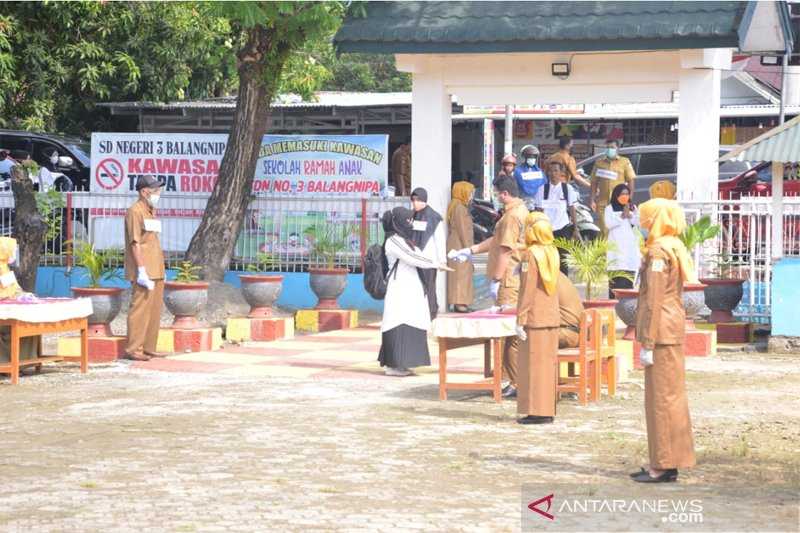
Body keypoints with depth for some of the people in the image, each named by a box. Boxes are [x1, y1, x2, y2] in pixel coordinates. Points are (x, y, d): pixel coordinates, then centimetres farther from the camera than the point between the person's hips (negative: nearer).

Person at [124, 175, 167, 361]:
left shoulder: (151, 211, 18)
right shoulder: (135, 211, -11)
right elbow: (135, 243, -17)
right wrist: (142, 270, -22)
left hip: (155, 271, 9)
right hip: (144, 272, -9)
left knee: (155, 310, 10)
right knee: (140, 309, -9)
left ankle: (148, 347, 16)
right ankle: (133, 348, -7)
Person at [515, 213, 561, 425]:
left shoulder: (530, 254, -13)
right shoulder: (553, 252, 6)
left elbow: (527, 290, -14)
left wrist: (520, 320, -12)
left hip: (535, 318, -7)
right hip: (553, 317, 7)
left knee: (533, 363, -2)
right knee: (549, 363, 11)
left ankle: (537, 411, -2)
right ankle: (548, 409, 16)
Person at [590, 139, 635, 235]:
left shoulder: (625, 162, 6)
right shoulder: (599, 162, 11)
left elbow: (630, 181, 5)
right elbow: (594, 182, 11)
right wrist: (593, 200, 2)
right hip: (603, 203, 2)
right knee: (604, 231, 0)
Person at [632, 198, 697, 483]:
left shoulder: (658, 252, -14)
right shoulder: (675, 248, 14)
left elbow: (654, 301, -18)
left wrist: (647, 344, -17)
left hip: (661, 331, -10)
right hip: (674, 330, 10)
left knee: (661, 397, -5)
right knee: (670, 396, 13)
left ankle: (663, 466, -2)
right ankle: (665, 463, 19)